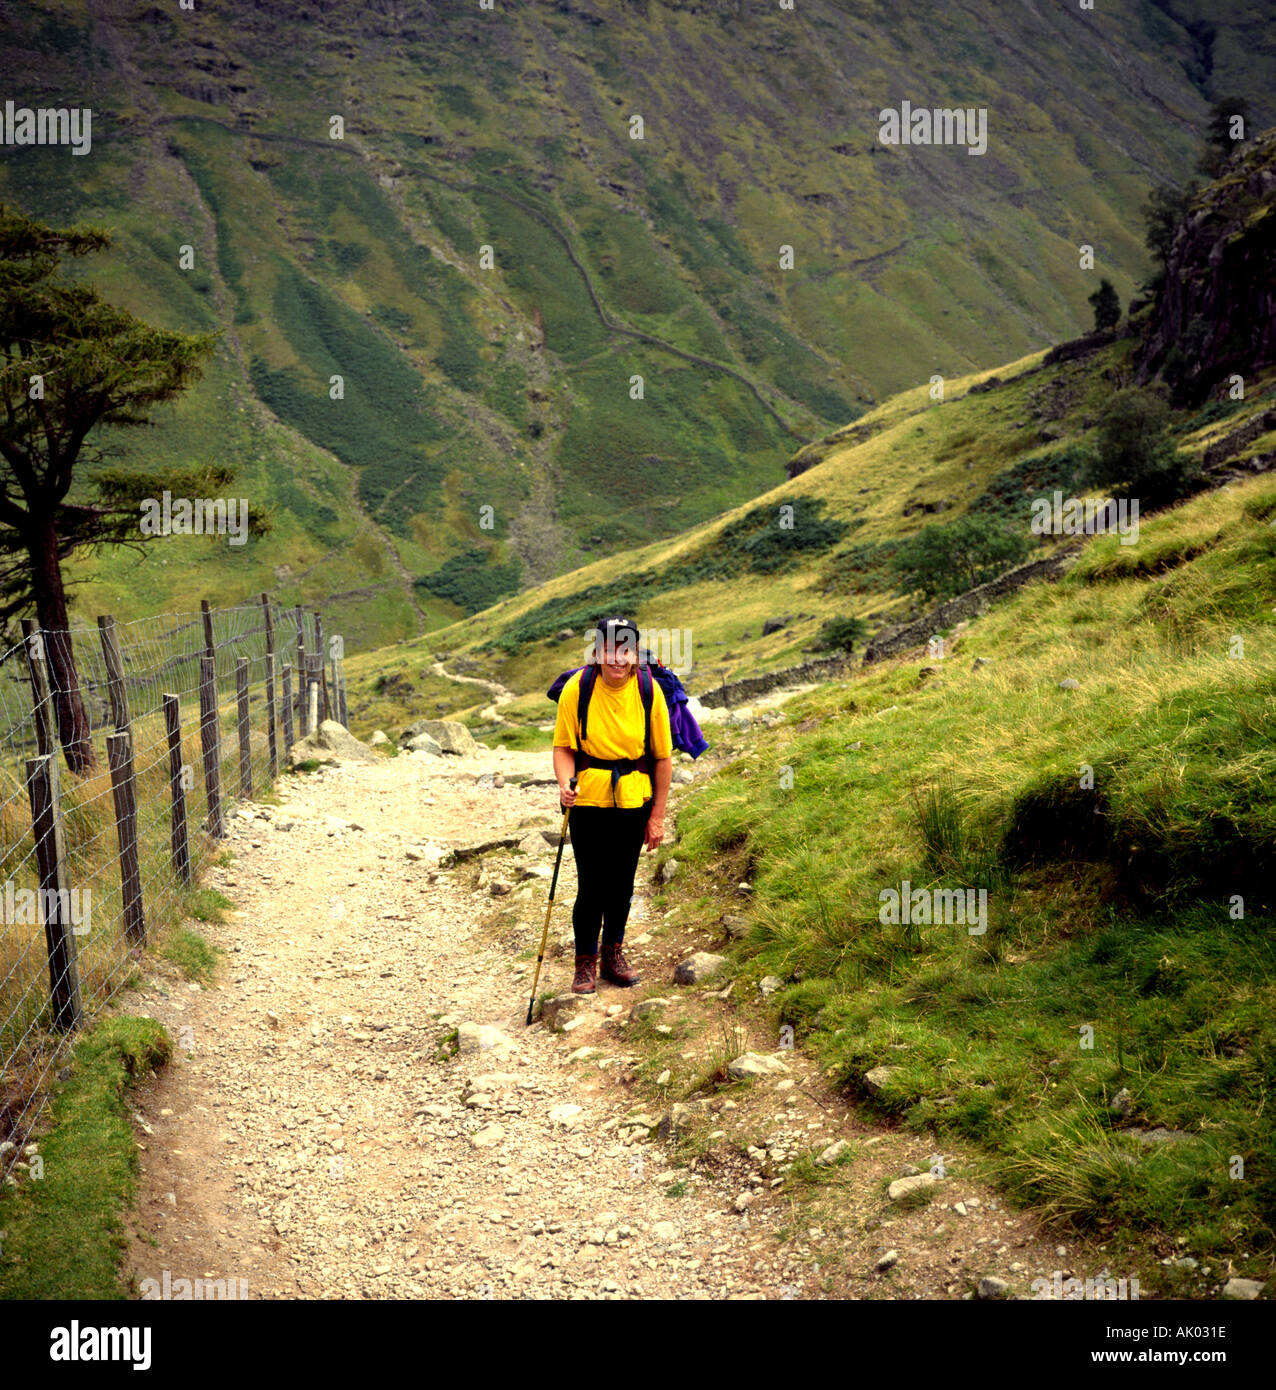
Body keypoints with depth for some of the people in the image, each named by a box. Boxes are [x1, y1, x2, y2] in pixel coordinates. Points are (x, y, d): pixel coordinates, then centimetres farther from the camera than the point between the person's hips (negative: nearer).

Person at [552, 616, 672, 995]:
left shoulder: (649, 691, -8)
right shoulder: (576, 690, -12)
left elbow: (663, 757, -1)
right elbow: (564, 747, -4)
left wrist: (657, 817, 0)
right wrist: (565, 783, -25)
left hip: (633, 800, 2)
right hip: (588, 799, -2)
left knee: (621, 882, 14)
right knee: (591, 884, -2)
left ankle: (613, 953, 34)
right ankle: (585, 962, 17)